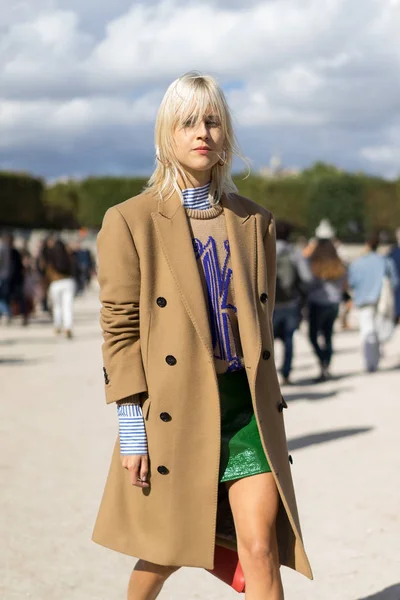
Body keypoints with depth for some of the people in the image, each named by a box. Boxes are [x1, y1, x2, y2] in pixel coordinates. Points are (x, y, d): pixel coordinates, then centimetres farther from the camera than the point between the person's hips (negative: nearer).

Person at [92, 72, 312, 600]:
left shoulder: (255, 221, 9)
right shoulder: (130, 221, -2)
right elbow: (119, 328, -4)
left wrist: (269, 408, 13)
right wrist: (131, 426, -9)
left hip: (248, 403, 3)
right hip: (175, 408, -2)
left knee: (261, 548, -5)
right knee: (170, 548, 12)